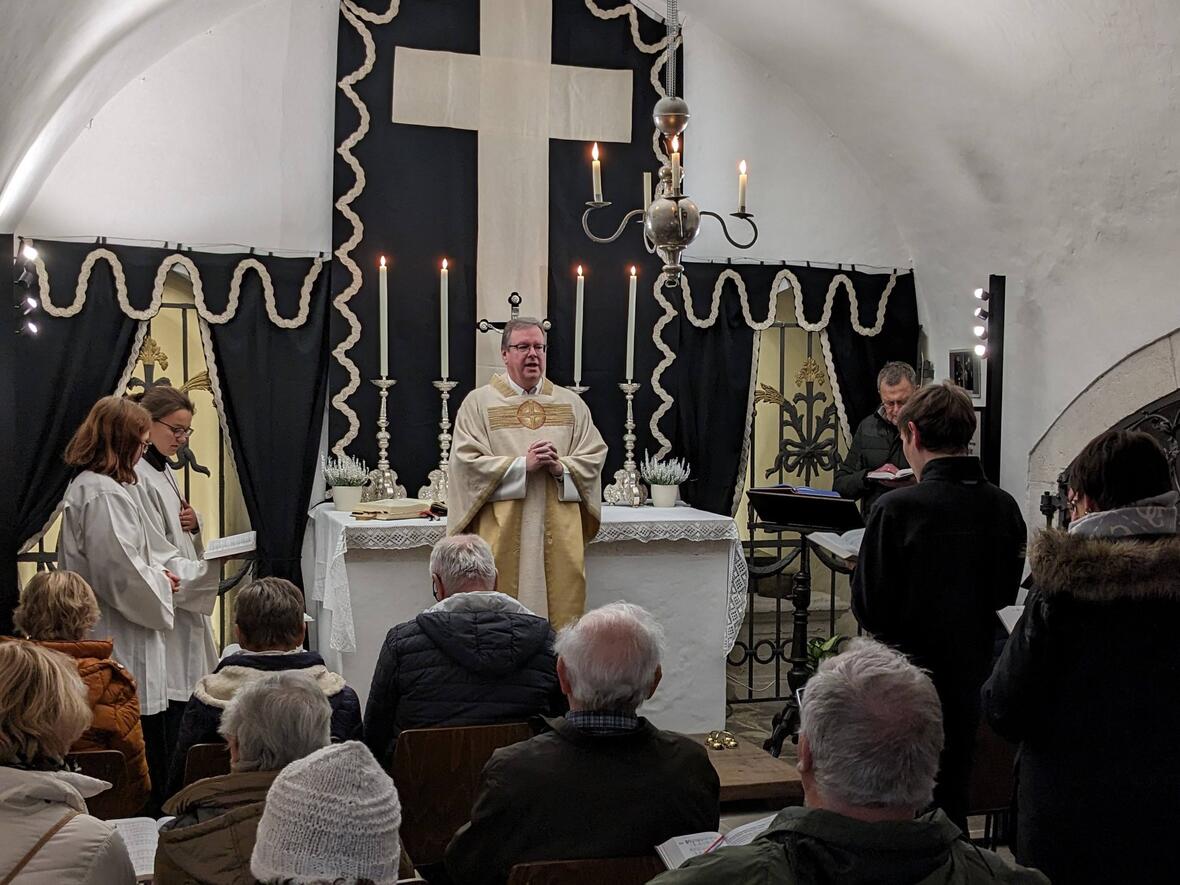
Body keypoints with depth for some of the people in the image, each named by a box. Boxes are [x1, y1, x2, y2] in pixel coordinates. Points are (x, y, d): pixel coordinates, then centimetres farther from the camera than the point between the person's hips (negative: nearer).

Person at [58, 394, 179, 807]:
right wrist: (161, 584, -5)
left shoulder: (83, 486, 13)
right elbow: (122, 575, -24)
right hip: (124, 650, -11)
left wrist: (154, 574, 13)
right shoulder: (105, 495, -19)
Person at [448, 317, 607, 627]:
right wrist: (523, 464, -15)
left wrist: (561, 468, -12)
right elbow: (468, 462, -7)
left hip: (559, 533, 3)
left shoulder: (571, 404, 11)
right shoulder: (478, 402, 3)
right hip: (502, 533, -2)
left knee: (562, 609, 2)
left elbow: (595, 456, 7)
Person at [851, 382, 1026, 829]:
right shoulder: (1004, 507, -5)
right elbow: (1007, 596, 7)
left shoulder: (897, 508, -20)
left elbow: (869, 608, -16)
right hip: (972, 676, 5)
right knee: (951, 798, 21)